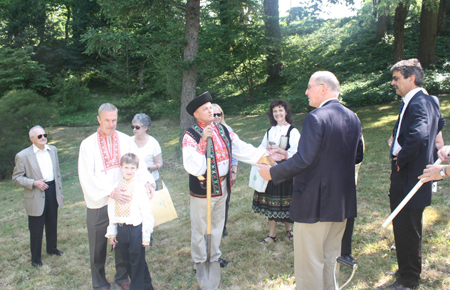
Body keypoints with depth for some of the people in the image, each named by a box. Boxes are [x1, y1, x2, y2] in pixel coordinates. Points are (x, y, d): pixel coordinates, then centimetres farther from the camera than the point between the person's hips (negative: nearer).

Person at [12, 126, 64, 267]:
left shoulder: (52, 150, 6)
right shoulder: (23, 156, -11)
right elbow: (16, 177, -7)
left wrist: (59, 190, 14)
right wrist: (34, 183, -21)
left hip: (52, 191, 5)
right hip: (36, 196, -5)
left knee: (52, 224, 19)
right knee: (36, 229, 4)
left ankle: (52, 248, 39)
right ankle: (35, 257, 20)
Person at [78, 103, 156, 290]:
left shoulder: (125, 140, 2)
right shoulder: (88, 144, -5)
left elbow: (137, 164, -6)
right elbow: (87, 177, -14)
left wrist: (147, 181, -26)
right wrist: (110, 191, -26)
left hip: (123, 199, 2)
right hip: (98, 204, -2)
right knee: (98, 245, 11)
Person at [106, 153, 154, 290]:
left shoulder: (139, 187, -11)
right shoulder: (115, 187, 2)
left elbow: (146, 212, -9)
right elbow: (111, 210, 9)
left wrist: (146, 235, -8)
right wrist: (112, 232, 11)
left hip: (136, 229, -5)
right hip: (121, 229, 5)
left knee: (137, 261, 4)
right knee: (127, 261, 17)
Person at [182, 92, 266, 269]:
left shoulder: (222, 130, 3)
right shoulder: (191, 136, -17)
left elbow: (242, 149, -1)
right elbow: (191, 166, -29)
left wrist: (265, 156, -12)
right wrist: (203, 140, -34)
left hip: (222, 187, 6)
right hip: (203, 190, -6)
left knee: (217, 223, 22)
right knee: (200, 228, 9)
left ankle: (214, 256, 43)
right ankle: (199, 261, 31)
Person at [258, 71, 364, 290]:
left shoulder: (316, 118, -19)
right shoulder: (353, 118, 6)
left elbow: (304, 159, -24)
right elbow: (357, 157, 14)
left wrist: (273, 173, -13)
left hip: (314, 202, -8)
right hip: (343, 202, 9)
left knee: (309, 263, 5)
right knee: (330, 259, 23)